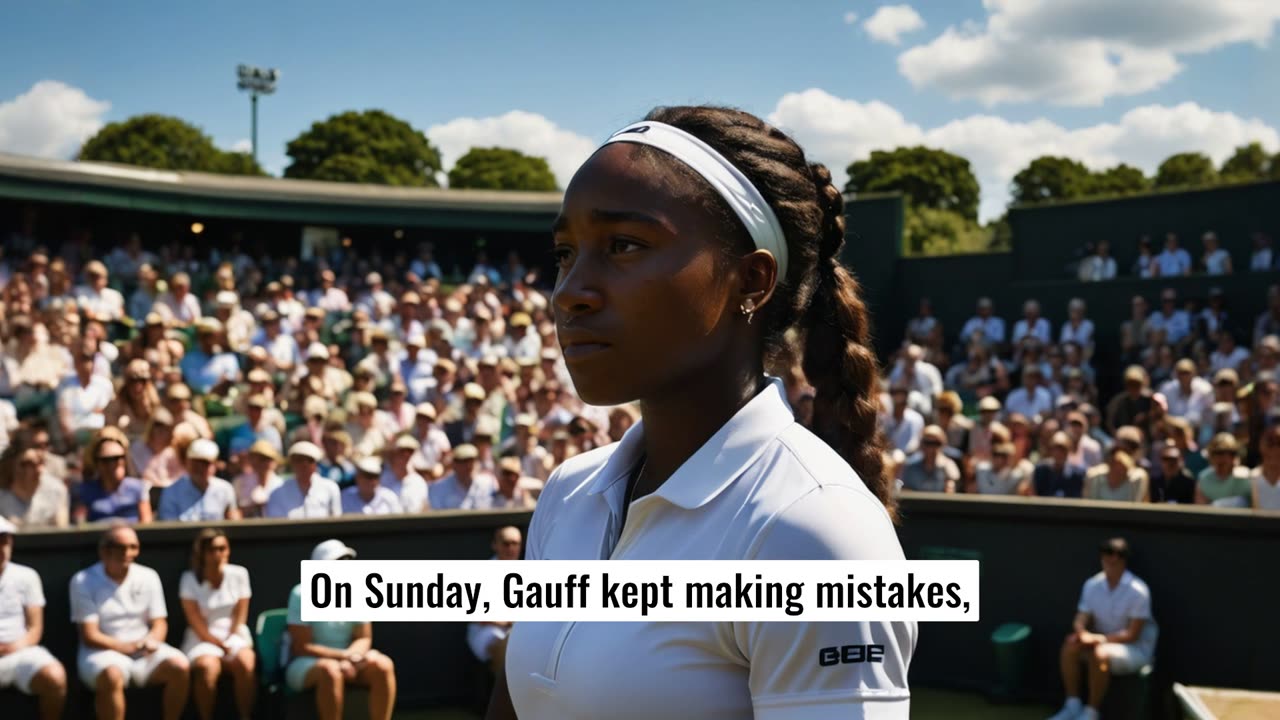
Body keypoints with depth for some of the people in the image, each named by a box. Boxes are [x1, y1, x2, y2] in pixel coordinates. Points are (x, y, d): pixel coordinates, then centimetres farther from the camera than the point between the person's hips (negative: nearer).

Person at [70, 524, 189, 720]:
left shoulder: (148, 577, 7)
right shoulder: (83, 581, -4)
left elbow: (160, 623, 7)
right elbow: (89, 636, -8)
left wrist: (151, 640, -16)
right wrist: (128, 647, -16)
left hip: (144, 652, 4)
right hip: (103, 652, -4)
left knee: (179, 665, -24)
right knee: (112, 675, -37)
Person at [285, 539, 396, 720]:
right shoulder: (302, 595, -13)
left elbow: (364, 638, 3)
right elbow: (301, 647, -15)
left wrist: (350, 657, -20)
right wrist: (344, 656, -23)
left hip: (346, 661, 5)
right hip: (305, 663, -4)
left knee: (383, 665, -24)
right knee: (330, 670, -38)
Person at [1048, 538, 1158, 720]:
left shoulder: (1137, 591, -18)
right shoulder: (1092, 585, -1)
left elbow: (1132, 635, -18)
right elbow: (1080, 620, 0)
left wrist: (1101, 639, -27)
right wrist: (1082, 632, -25)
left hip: (1136, 649, -6)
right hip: (1104, 641, 6)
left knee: (1099, 653, -35)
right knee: (1070, 645, -22)